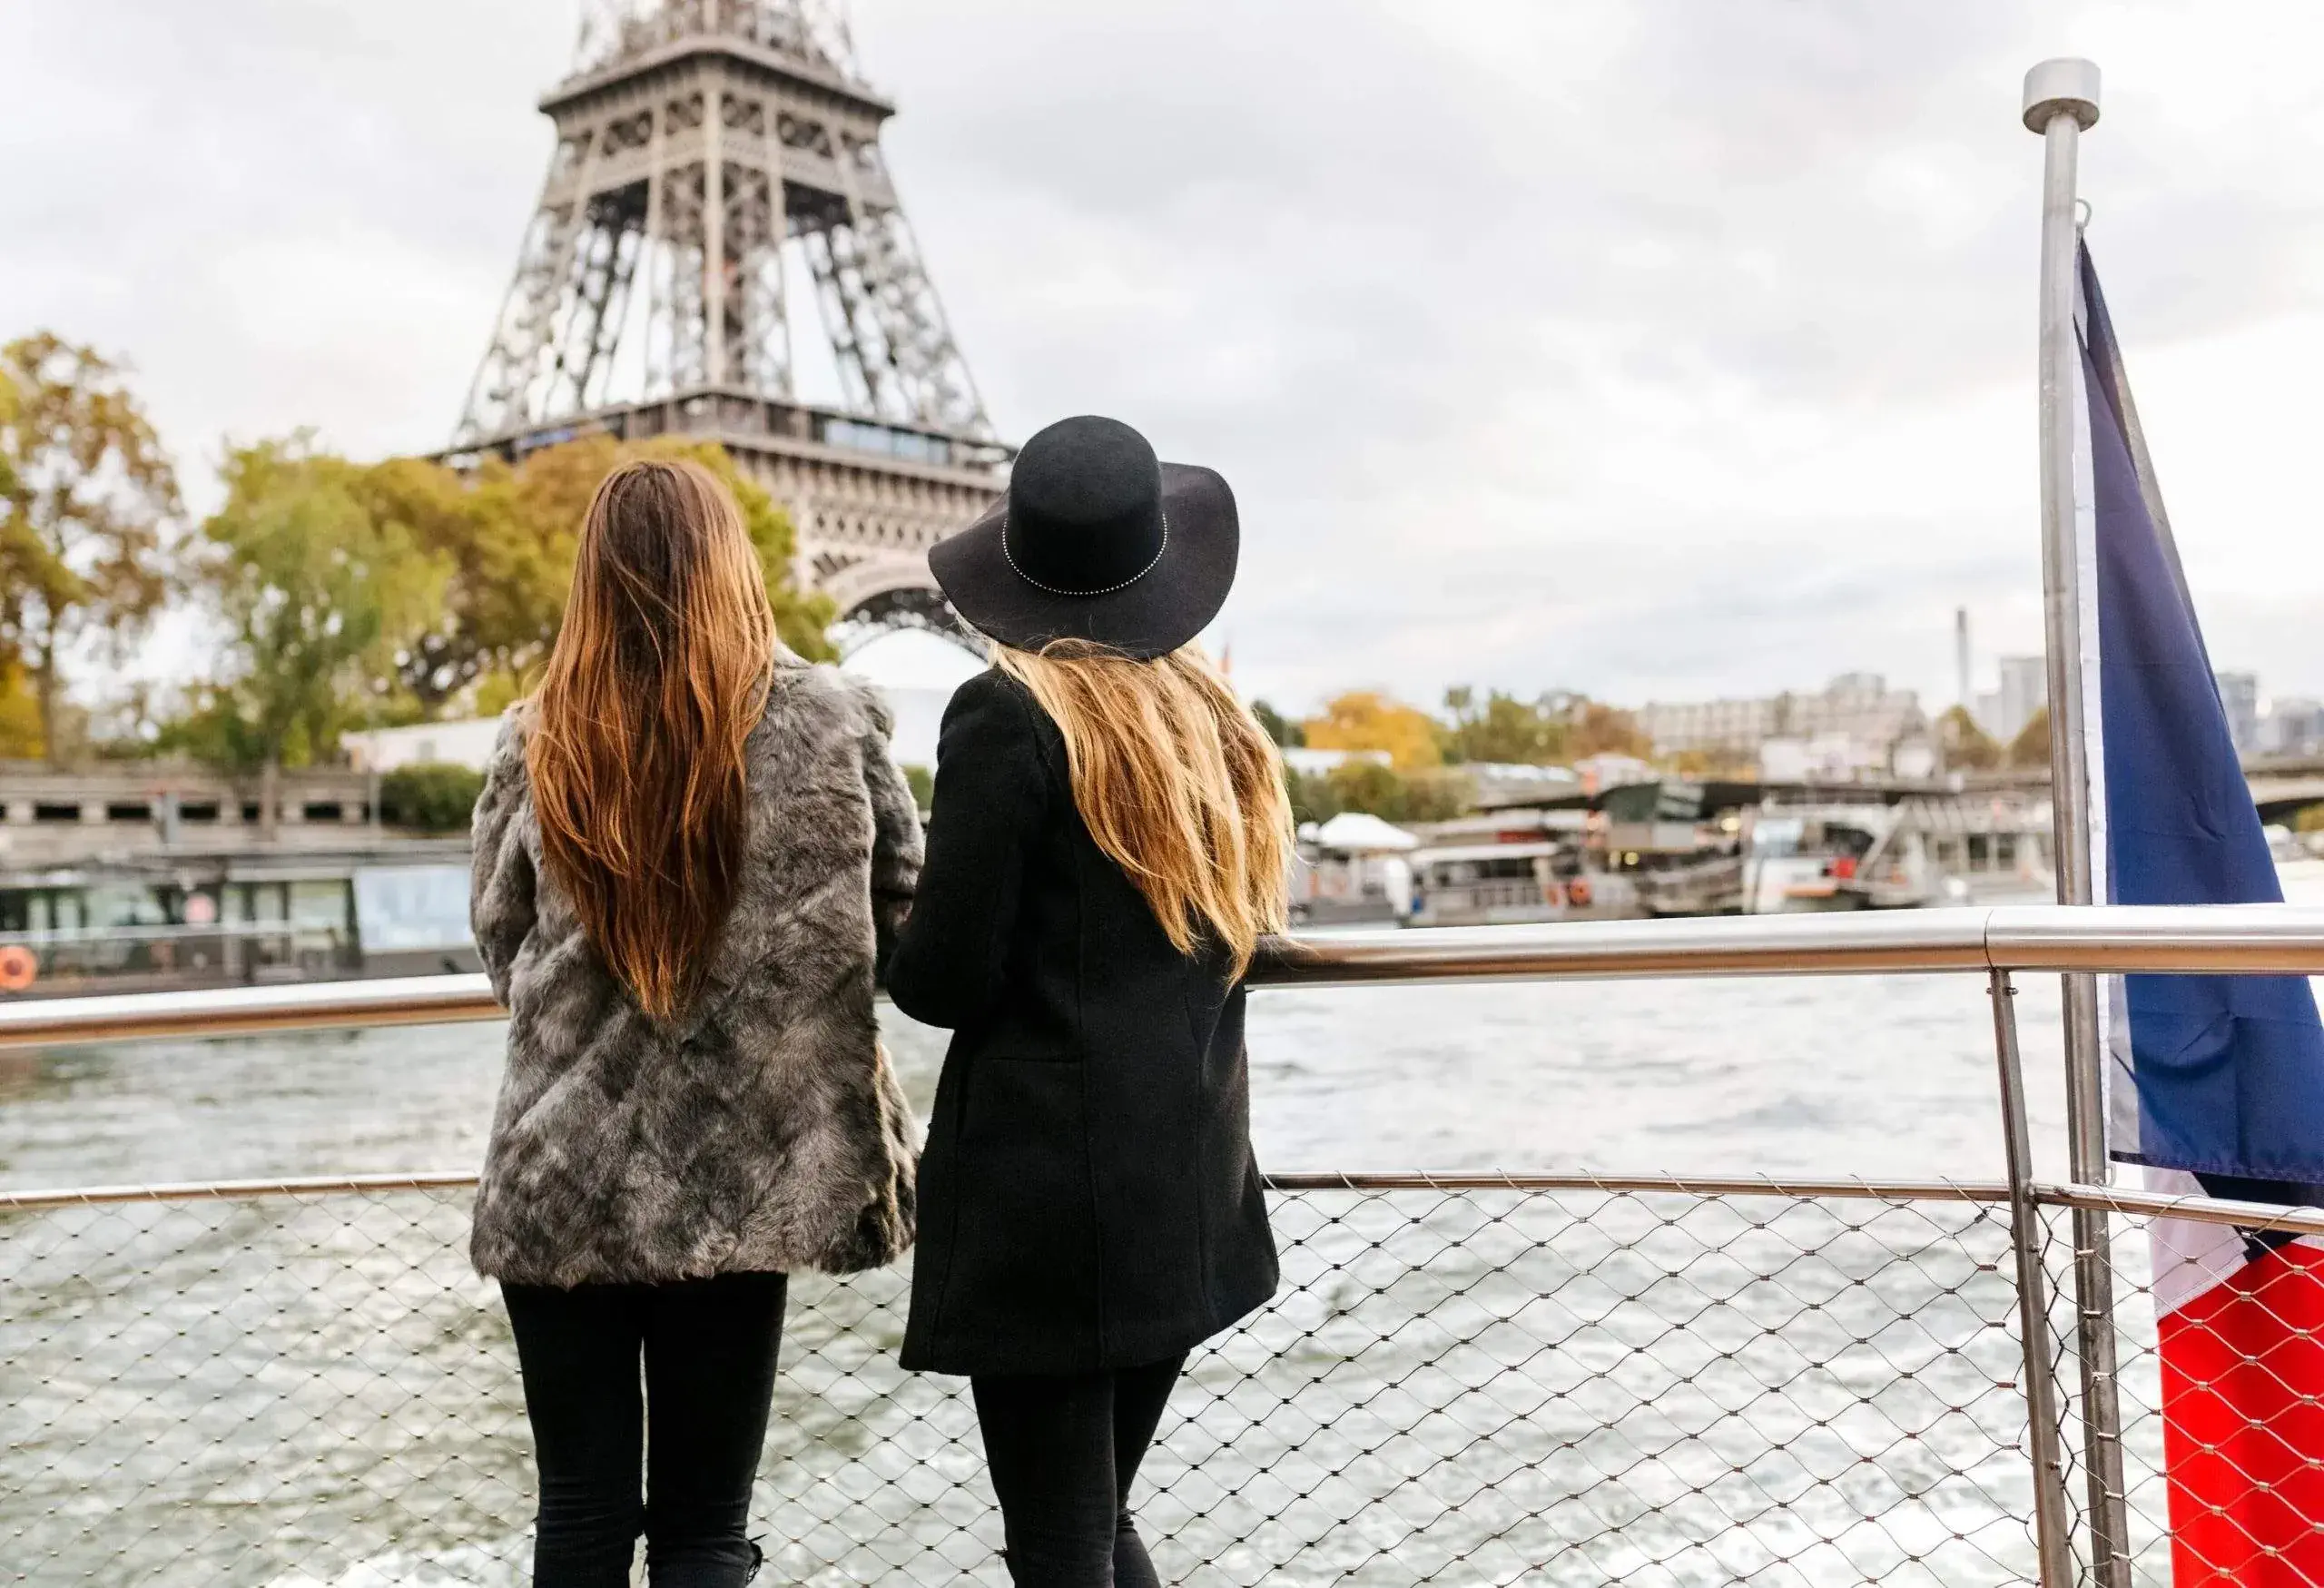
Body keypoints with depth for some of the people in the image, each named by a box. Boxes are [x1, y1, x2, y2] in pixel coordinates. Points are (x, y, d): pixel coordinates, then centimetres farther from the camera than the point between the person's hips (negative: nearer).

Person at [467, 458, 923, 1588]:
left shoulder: (537, 740, -3)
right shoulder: (830, 720, -6)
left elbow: (498, 942, 9)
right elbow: (902, 917, 4)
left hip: (563, 1178, 1)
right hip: (750, 1169, -1)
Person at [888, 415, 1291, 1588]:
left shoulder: (1009, 715, -12)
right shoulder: (1212, 718, 8)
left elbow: (943, 980, -13)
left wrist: (913, 952, 7)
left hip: (1048, 1199, -7)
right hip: (1190, 1194, 7)